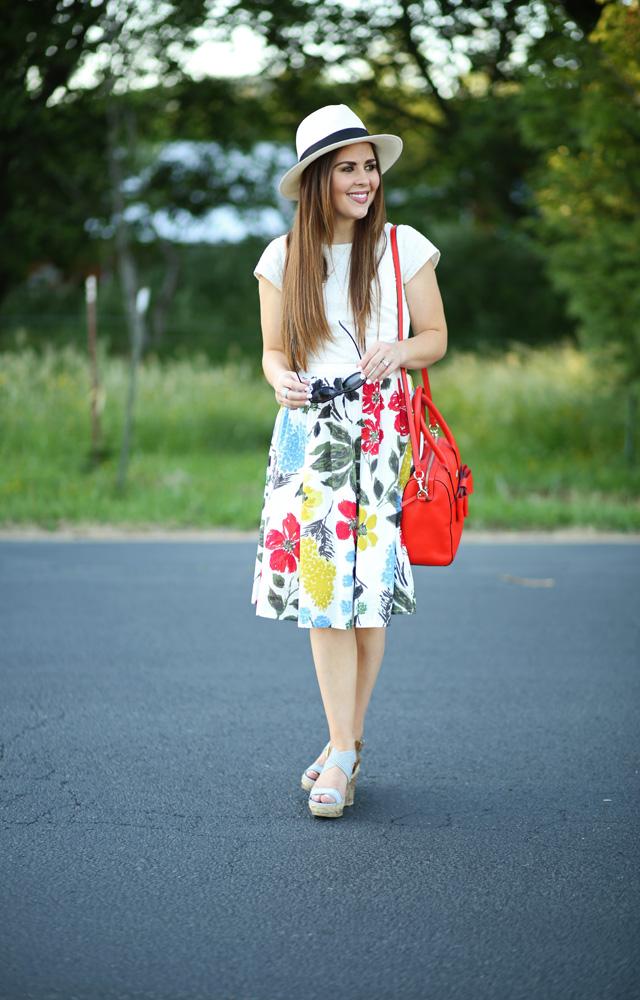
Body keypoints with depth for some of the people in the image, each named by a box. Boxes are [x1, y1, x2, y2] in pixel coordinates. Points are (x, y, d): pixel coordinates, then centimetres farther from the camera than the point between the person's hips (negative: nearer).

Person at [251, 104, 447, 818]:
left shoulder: (403, 247, 2)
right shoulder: (283, 259, 6)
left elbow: (437, 337, 8)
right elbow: (274, 351, 14)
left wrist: (400, 351, -14)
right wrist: (282, 381, -9)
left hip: (379, 430, -1)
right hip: (308, 434, 1)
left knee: (370, 590, -1)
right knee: (321, 590, -5)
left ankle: (344, 745, 14)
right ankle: (345, 748, 1)